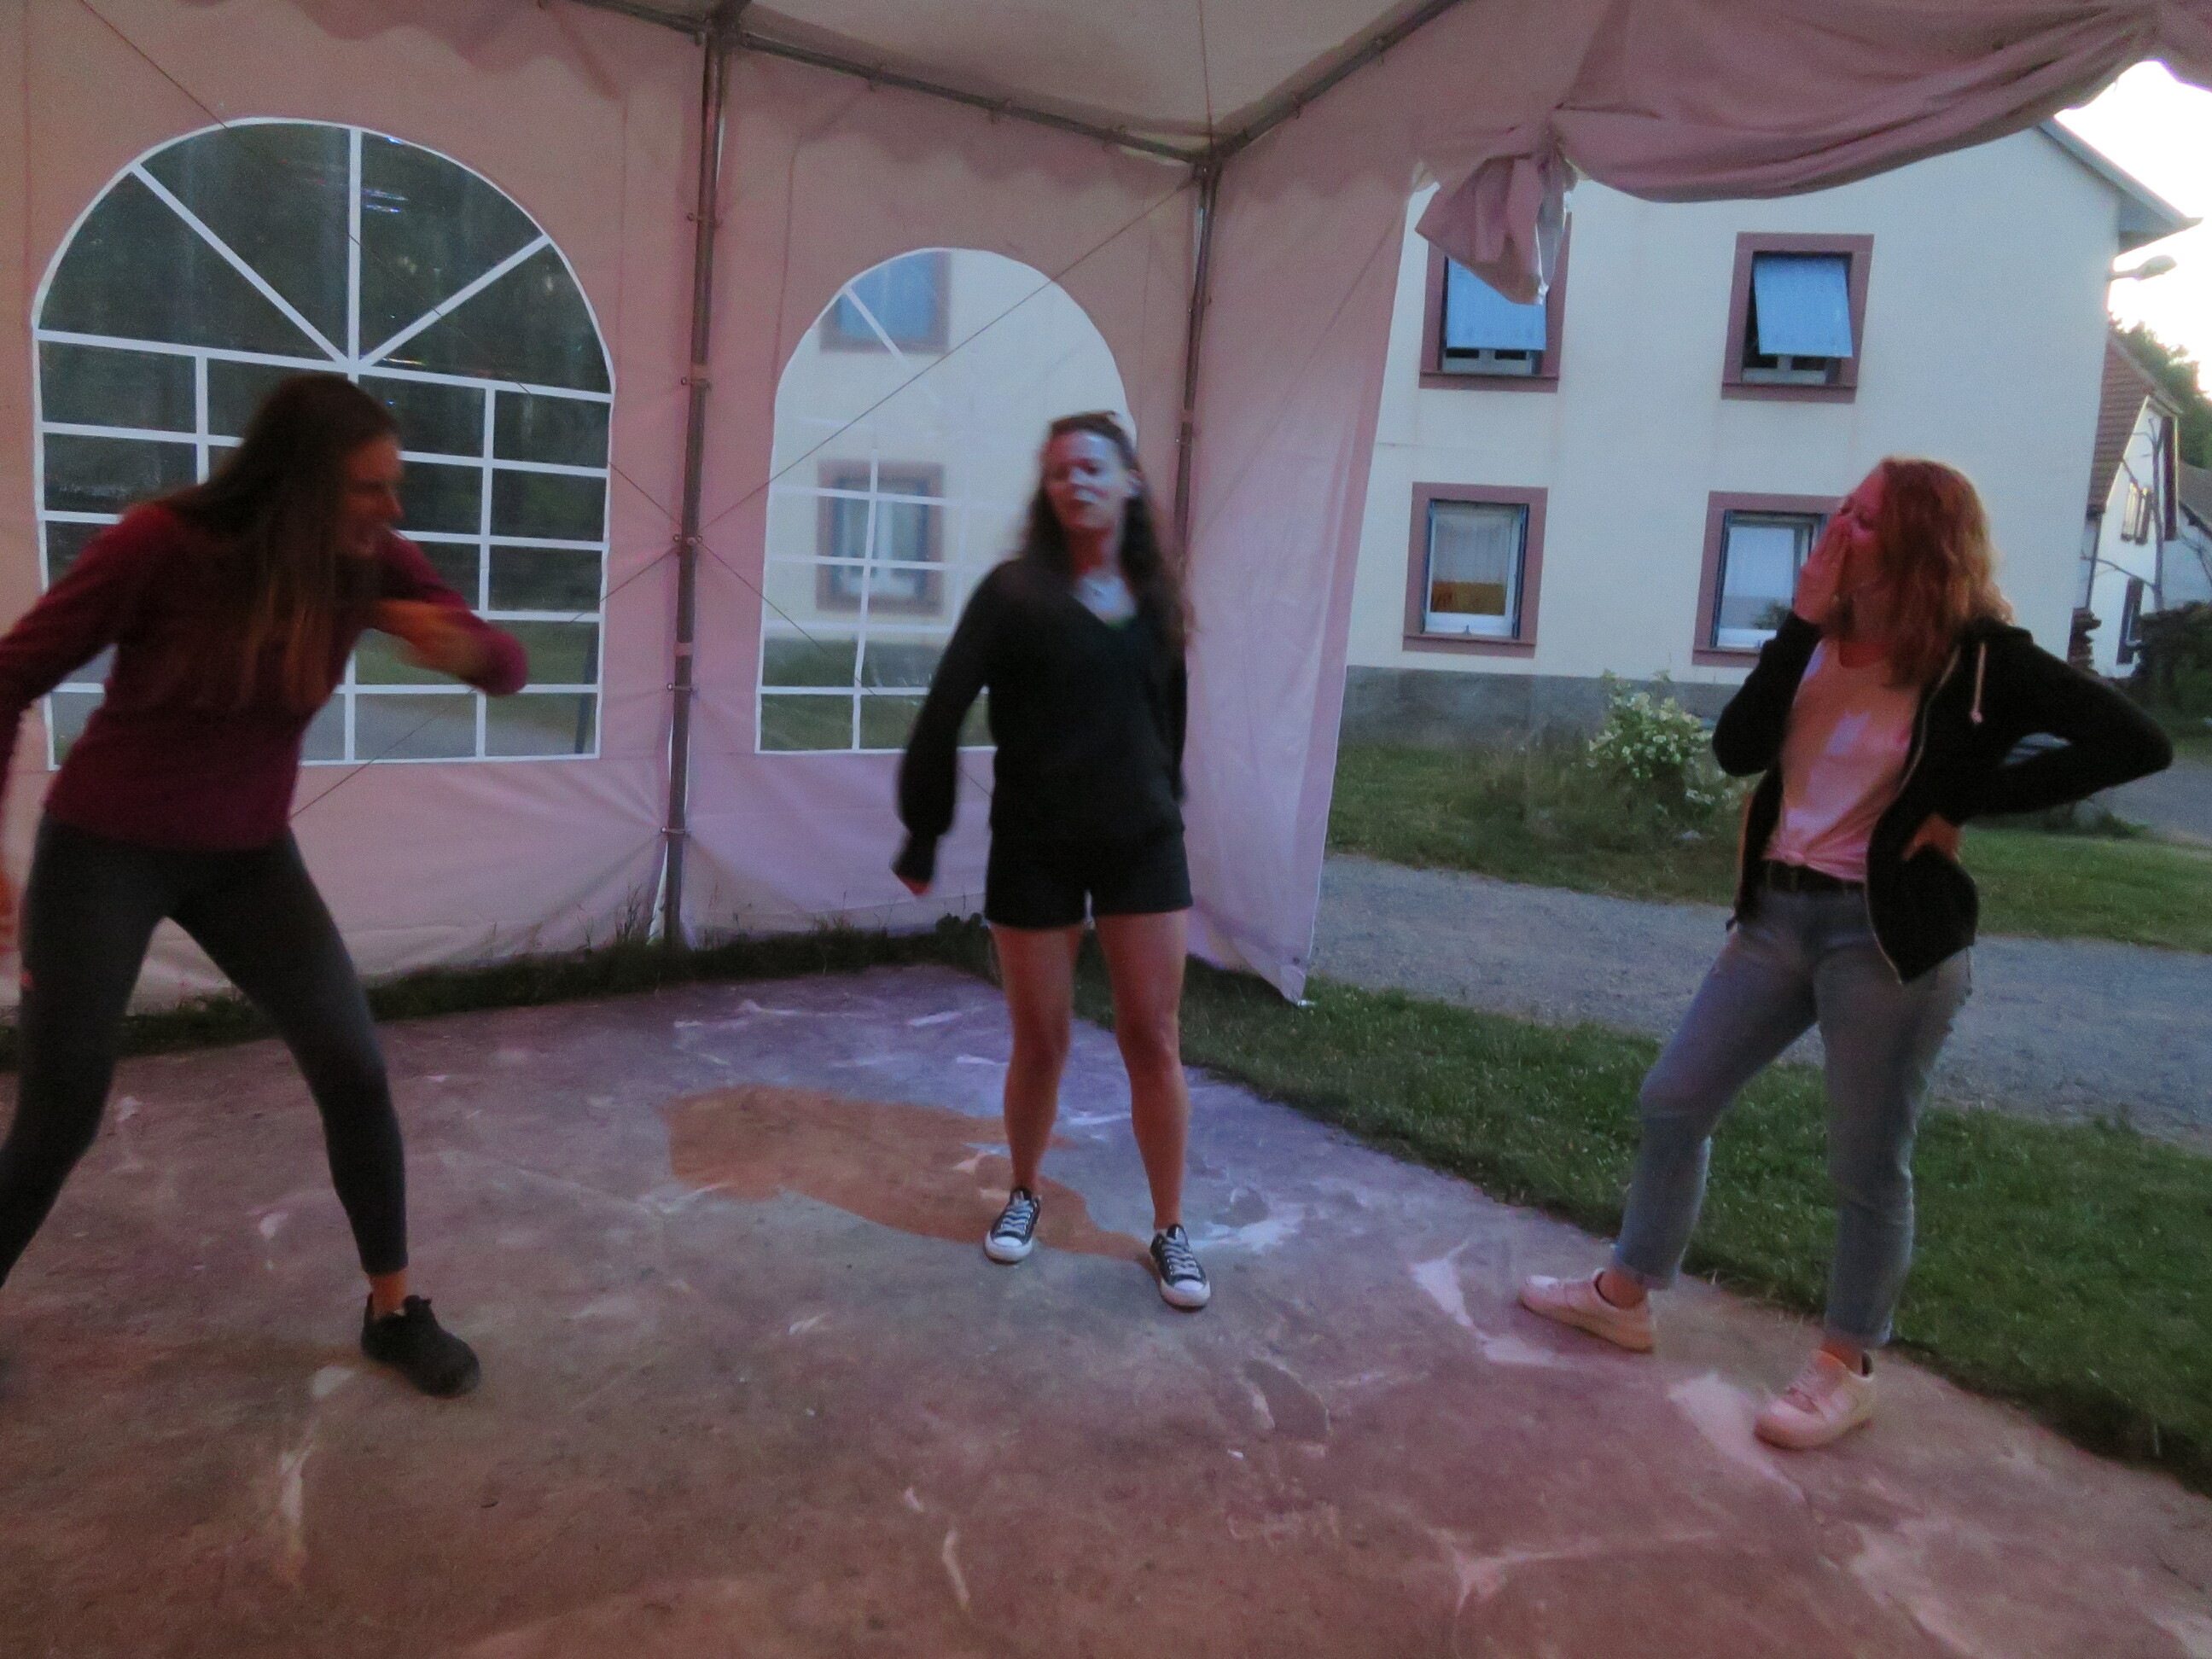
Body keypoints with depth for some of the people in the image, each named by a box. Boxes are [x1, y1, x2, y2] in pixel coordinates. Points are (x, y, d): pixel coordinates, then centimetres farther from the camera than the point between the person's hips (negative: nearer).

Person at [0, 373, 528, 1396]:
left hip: (248, 856, 3)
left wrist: (462, 645, -32)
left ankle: (392, 1311, 11)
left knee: (354, 1069, -4)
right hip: (103, 850, -3)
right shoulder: (161, 545, -21)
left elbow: (508, 672, -7)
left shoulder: (372, 565, -11)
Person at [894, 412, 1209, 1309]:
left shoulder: (1156, 596, 6)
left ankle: (1170, 1230, 17)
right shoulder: (1015, 590, -6)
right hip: (1034, 847, -2)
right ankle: (1023, 1195, 33)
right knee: (1041, 1042, 8)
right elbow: (944, 711, -8)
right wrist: (923, 835, -8)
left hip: (1143, 842, 2)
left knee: (1154, 1041, 3)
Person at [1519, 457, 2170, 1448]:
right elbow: (1736, 749, -8)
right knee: (1674, 1101, 9)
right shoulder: (1825, 642, 5)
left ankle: (1845, 1371, 25)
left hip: (1889, 936, -6)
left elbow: (2135, 744, -15)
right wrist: (1802, 621, -12)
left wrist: (1967, 802, -14)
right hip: (1779, 913, 6)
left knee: (1868, 1169, 6)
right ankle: (1624, 1295, 27)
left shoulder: (1981, 660, -9)